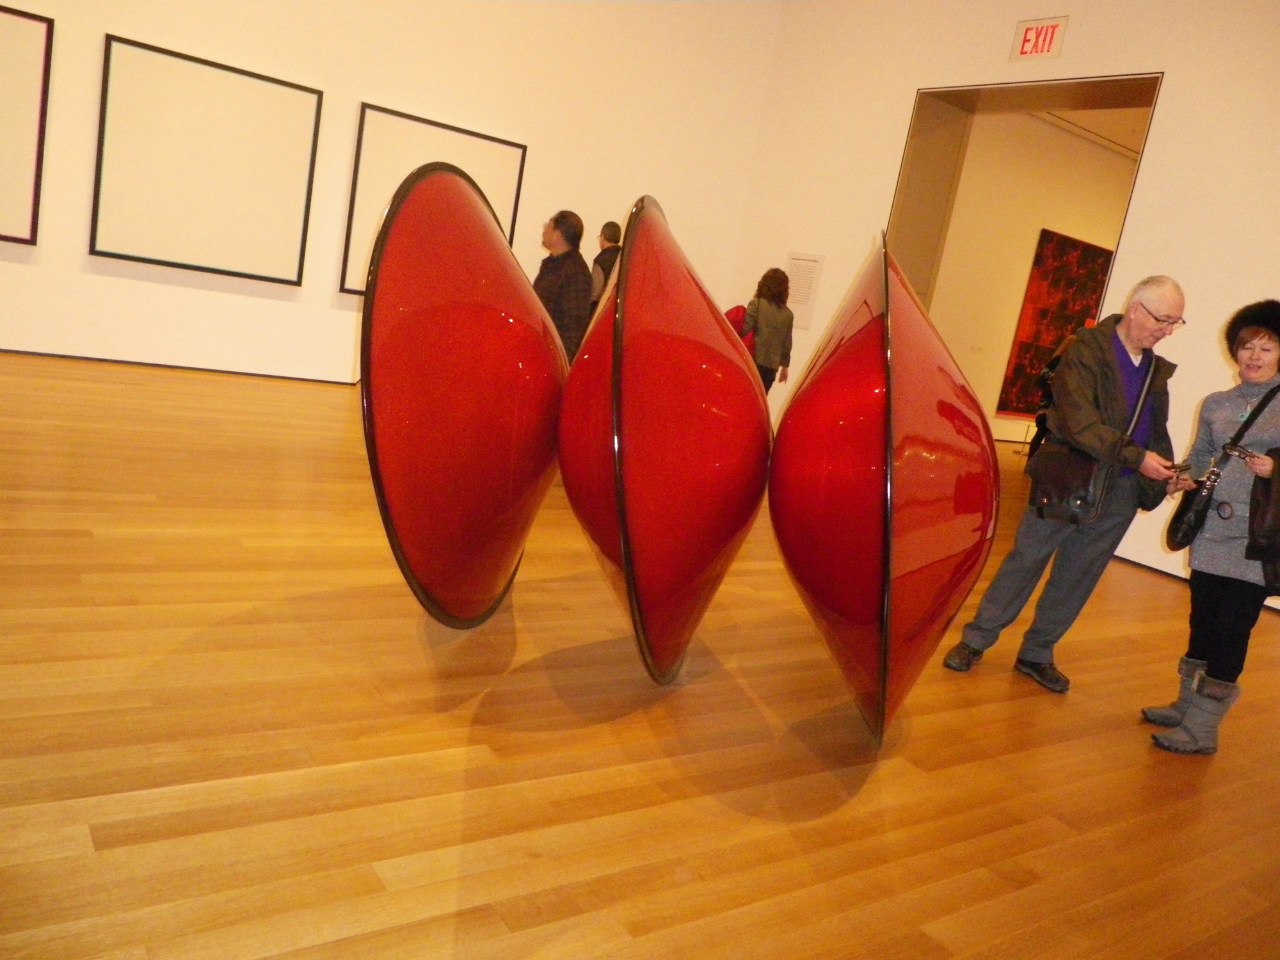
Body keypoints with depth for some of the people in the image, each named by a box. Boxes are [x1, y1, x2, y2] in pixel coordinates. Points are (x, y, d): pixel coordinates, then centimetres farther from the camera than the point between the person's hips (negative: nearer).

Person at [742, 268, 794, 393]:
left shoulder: (756, 304, -3)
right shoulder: (788, 314, 9)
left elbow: (745, 331, -10)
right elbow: (787, 343, 11)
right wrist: (785, 366, 20)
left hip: (754, 361, -3)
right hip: (771, 365, 3)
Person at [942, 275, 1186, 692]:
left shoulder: (1157, 368, 10)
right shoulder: (1088, 348, -11)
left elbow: (1156, 429, 21)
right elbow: (1080, 422, -22)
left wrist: (1166, 471, 4)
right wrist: (1135, 457, -25)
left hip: (1120, 494, 6)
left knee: (1077, 578, 11)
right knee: (1026, 561, 3)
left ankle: (1037, 654, 25)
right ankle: (976, 640, 17)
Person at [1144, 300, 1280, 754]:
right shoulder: (1216, 404, 11)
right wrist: (1188, 478, -1)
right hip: (1212, 529, 4)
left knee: (1232, 629, -2)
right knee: (1202, 620, 13)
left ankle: (1202, 730, 7)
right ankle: (1187, 705, 29)